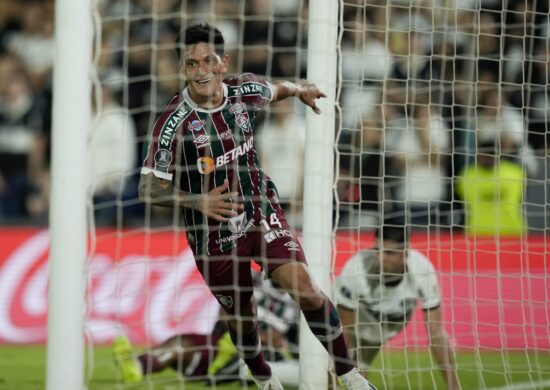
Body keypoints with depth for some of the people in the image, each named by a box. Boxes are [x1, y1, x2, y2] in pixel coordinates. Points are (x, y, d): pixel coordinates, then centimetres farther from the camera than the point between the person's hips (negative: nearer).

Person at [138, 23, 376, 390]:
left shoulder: (245, 90, -9)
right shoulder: (174, 123, -22)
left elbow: (275, 89, 18)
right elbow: (150, 187, -16)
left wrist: (300, 90, 35)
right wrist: (198, 200, -29)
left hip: (263, 212, 2)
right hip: (214, 232, -2)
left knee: (305, 289, -16)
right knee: (242, 315, 10)